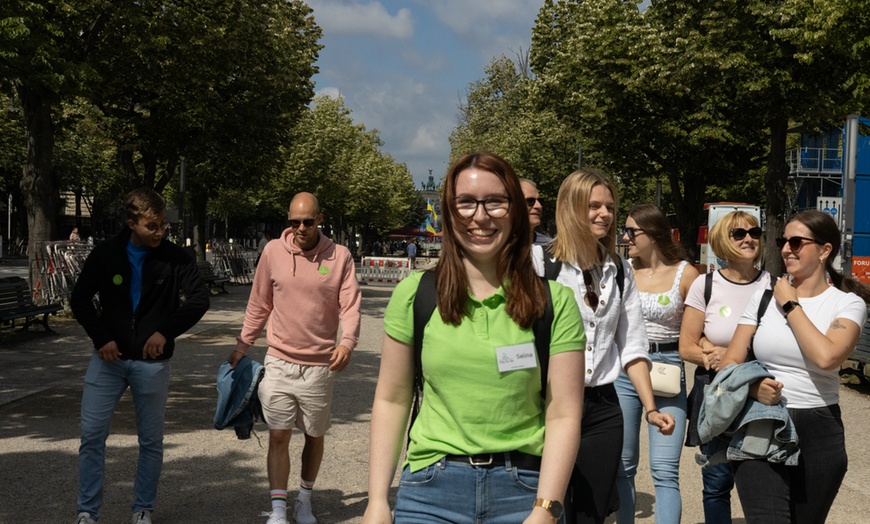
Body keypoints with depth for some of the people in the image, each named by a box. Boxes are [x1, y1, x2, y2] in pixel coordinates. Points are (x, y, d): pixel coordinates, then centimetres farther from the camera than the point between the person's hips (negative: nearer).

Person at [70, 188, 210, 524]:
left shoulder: (175, 258, -5)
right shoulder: (106, 254, -2)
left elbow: (199, 299, -9)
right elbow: (79, 300, 4)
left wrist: (166, 331, -21)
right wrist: (101, 338, -8)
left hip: (152, 361, -1)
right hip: (109, 358, 1)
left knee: (151, 441, 7)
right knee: (91, 435, 0)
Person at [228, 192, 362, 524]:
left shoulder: (340, 256, -5)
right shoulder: (273, 251, 0)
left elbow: (350, 306, -11)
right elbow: (258, 306, 8)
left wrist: (347, 341, -29)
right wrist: (241, 347, 10)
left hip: (319, 366, 0)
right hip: (279, 361, 0)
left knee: (314, 436, 13)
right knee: (278, 436, 0)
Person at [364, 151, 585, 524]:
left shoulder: (554, 301, -3)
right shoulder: (416, 293, 0)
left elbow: (563, 414, -5)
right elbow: (391, 400, 3)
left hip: (523, 489, 0)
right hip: (431, 488, 1)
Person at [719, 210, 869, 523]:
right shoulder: (764, 296, 6)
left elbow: (827, 356, -22)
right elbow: (730, 363, 6)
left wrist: (790, 305, -10)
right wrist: (753, 387, -15)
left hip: (818, 432, 0)